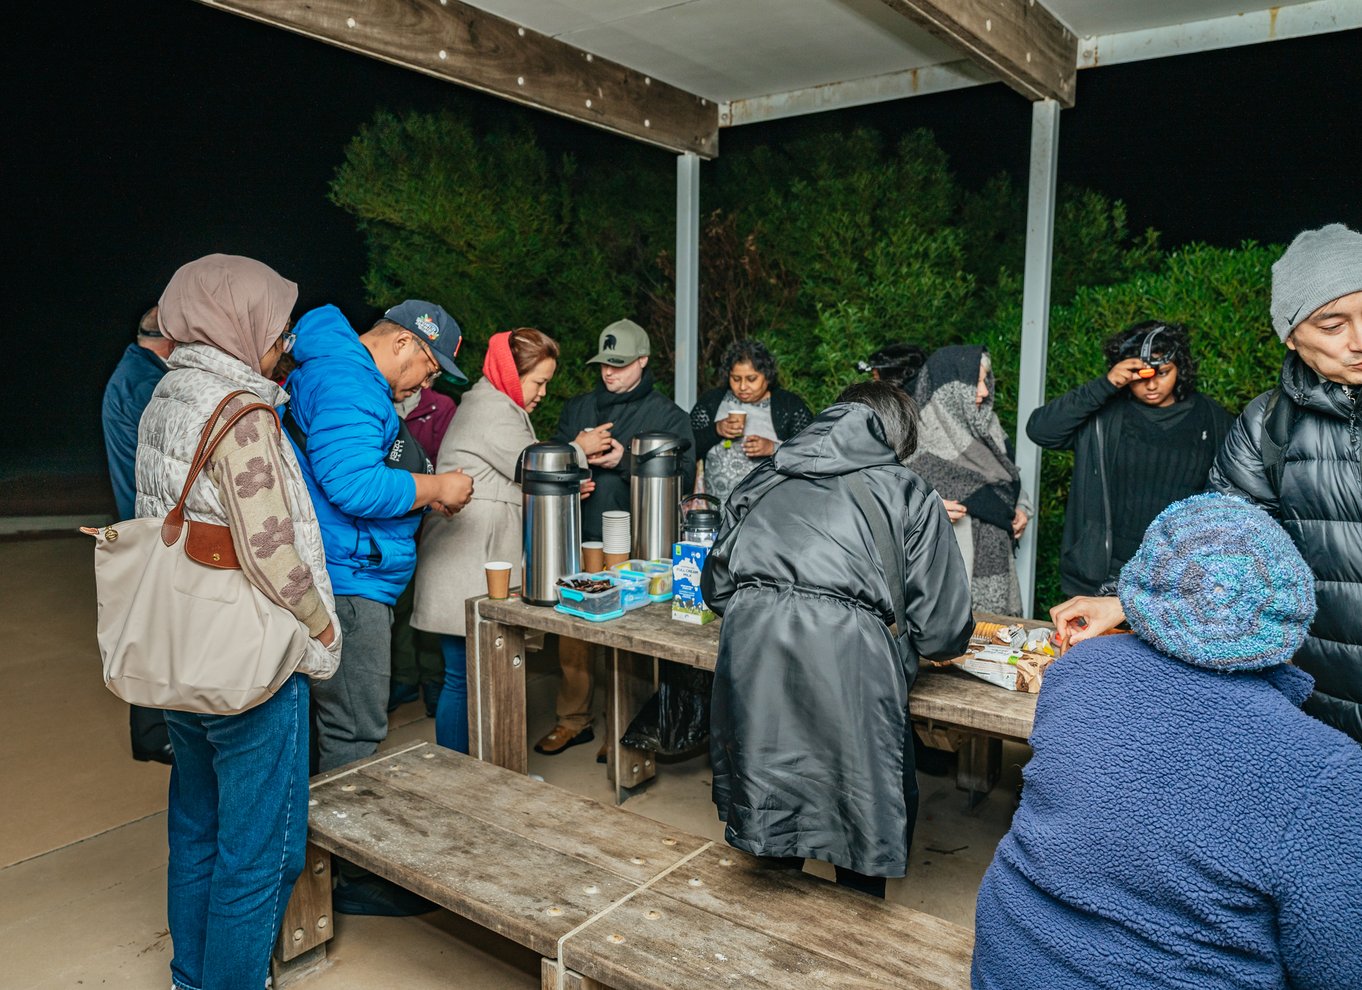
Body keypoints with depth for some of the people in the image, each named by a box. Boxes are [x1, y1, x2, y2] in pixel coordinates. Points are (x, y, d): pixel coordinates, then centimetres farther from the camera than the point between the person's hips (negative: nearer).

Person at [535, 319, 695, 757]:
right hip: (579, 540, 4)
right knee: (572, 632, 7)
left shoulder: (668, 415, 3)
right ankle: (573, 719, 23)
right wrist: (576, 449, -7)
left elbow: (683, 477, -7)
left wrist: (625, 460, -17)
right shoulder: (577, 407, 16)